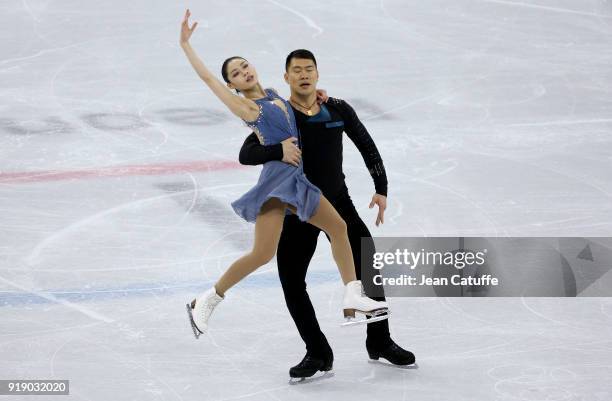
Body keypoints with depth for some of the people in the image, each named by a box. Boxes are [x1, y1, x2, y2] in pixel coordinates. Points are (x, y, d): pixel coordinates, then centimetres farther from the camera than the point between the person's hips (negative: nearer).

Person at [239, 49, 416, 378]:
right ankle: (317, 353, 9)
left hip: (338, 202, 2)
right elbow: (245, 154, -21)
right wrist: (278, 150, -39)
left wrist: (381, 188, 1)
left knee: (369, 268, 0)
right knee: (292, 283, -7)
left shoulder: (338, 110, -4)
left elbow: (366, 146, 8)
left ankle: (380, 342, 20)